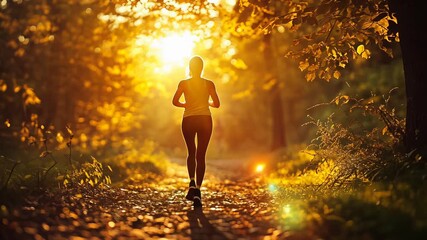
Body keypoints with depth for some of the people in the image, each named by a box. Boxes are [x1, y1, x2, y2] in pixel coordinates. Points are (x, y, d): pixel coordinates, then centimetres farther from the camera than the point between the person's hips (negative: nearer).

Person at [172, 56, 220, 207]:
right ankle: (197, 190, -6)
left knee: (191, 153, 18)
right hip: (205, 120, 0)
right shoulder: (209, 84, 3)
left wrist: (186, 104, 12)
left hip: (188, 120, 0)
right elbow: (216, 104, 3)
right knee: (201, 156, 3)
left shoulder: (184, 83, 1)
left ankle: (192, 182, -4)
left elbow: (175, 101, -7)